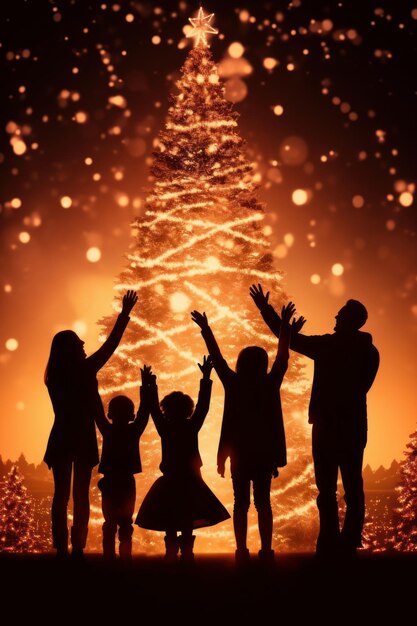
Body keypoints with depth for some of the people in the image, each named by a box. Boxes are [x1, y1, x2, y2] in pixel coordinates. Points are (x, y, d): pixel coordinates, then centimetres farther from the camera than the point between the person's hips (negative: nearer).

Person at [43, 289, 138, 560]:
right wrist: (124, 314, 8)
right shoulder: (84, 370, -9)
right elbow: (110, 345, -1)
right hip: (83, 440, -4)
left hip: (61, 439, 4)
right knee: (81, 495, 1)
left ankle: (61, 549, 2)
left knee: (61, 494, 7)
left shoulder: (54, 376, 4)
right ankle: (77, 549, -2)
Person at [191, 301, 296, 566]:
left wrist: (205, 329, 11)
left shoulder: (234, 383, -6)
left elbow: (217, 358, 2)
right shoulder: (270, 384, -4)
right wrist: (285, 325, 11)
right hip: (264, 453, 1)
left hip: (239, 453, -1)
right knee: (263, 502, 5)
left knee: (241, 503, 4)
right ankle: (266, 551, 1)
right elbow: (283, 358, 4)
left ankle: (242, 552, -1)